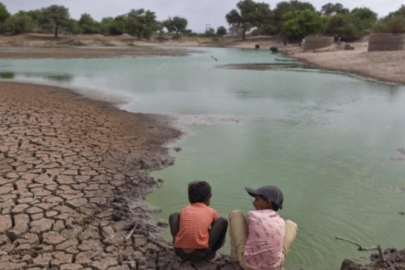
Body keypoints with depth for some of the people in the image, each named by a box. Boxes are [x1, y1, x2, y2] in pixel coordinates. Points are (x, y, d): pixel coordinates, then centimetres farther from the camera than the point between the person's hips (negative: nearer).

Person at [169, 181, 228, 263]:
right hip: (200, 254, -2)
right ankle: (211, 254, 19)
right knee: (223, 221, 13)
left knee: (174, 216, 25)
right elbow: (218, 226, 32)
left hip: (180, 252, 3)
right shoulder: (211, 211, 12)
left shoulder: (184, 210, 17)